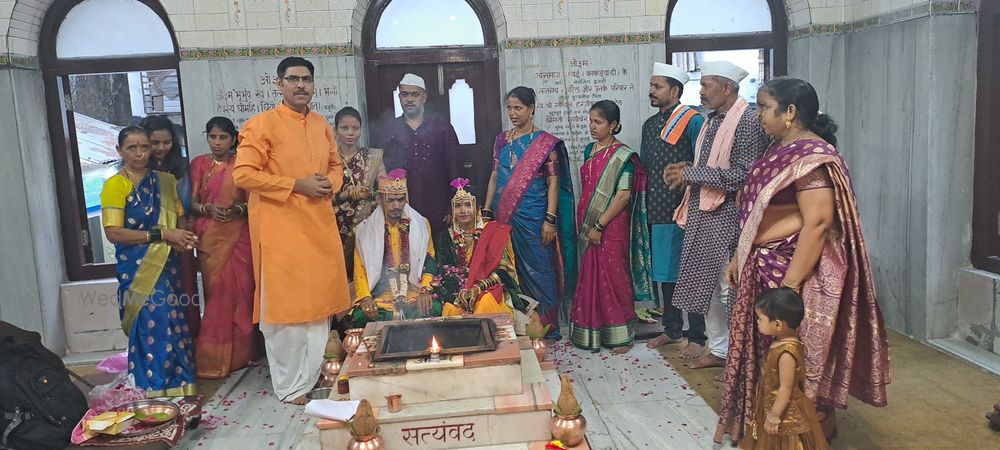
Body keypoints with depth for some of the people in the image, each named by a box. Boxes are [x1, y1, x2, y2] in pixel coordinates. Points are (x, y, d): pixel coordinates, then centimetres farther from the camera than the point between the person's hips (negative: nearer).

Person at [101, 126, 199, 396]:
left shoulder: (164, 181, 11)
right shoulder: (115, 184, -5)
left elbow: (180, 218, 19)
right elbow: (113, 233, -13)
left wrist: (183, 238, -4)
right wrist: (162, 234, -17)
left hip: (167, 265, 5)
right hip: (138, 269, -5)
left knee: (174, 325, 5)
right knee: (153, 327, -7)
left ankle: (177, 388, 16)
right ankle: (155, 392, 4)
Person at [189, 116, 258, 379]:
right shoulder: (199, 164, 8)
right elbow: (193, 202, 3)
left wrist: (237, 209, -17)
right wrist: (209, 208, -17)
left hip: (239, 235, 0)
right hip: (209, 236, 0)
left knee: (242, 291, 0)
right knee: (217, 293, -1)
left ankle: (241, 352, 12)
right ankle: (215, 357, 7)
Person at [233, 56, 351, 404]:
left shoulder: (322, 125, 12)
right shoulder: (261, 125, -7)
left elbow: (336, 165, 22)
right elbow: (243, 174, -13)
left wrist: (330, 183, -1)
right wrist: (296, 185, -17)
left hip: (320, 225, 6)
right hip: (281, 228, -6)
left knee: (319, 300, 13)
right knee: (285, 305, 0)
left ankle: (315, 374, 29)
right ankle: (290, 386, 14)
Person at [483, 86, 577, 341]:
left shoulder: (545, 143, -5)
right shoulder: (501, 140, 10)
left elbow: (553, 183, -7)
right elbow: (494, 177, 13)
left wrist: (550, 220, -14)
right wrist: (486, 212, 8)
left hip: (533, 217, -5)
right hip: (504, 217, 5)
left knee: (538, 270, 1)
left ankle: (546, 327, 13)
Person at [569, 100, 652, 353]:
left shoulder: (622, 156, -11)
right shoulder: (589, 150, 10)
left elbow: (624, 195, -16)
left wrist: (599, 225, -17)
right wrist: (584, 223, 11)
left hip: (611, 226, -6)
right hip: (588, 224, 7)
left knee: (613, 276, 1)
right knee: (591, 275, 11)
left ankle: (620, 334, 14)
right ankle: (593, 330, 24)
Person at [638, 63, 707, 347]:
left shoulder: (692, 121, -8)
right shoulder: (649, 125, 16)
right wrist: (646, 205, 15)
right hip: (656, 213, 7)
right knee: (661, 273, 13)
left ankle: (698, 335, 13)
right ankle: (672, 330, 26)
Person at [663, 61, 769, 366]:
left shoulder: (746, 121, -13)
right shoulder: (713, 120, 14)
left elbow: (742, 176, -20)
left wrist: (689, 174, -17)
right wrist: (686, 171, 1)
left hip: (726, 217, -9)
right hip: (703, 214, 9)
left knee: (729, 288, -1)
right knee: (706, 284, 14)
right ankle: (718, 349, 27)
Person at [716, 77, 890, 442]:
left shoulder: (810, 156, -18)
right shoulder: (782, 150, 11)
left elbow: (817, 223, -25)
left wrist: (790, 284, -26)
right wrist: (739, 257, 17)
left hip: (795, 270, -9)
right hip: (767, 265, 9)